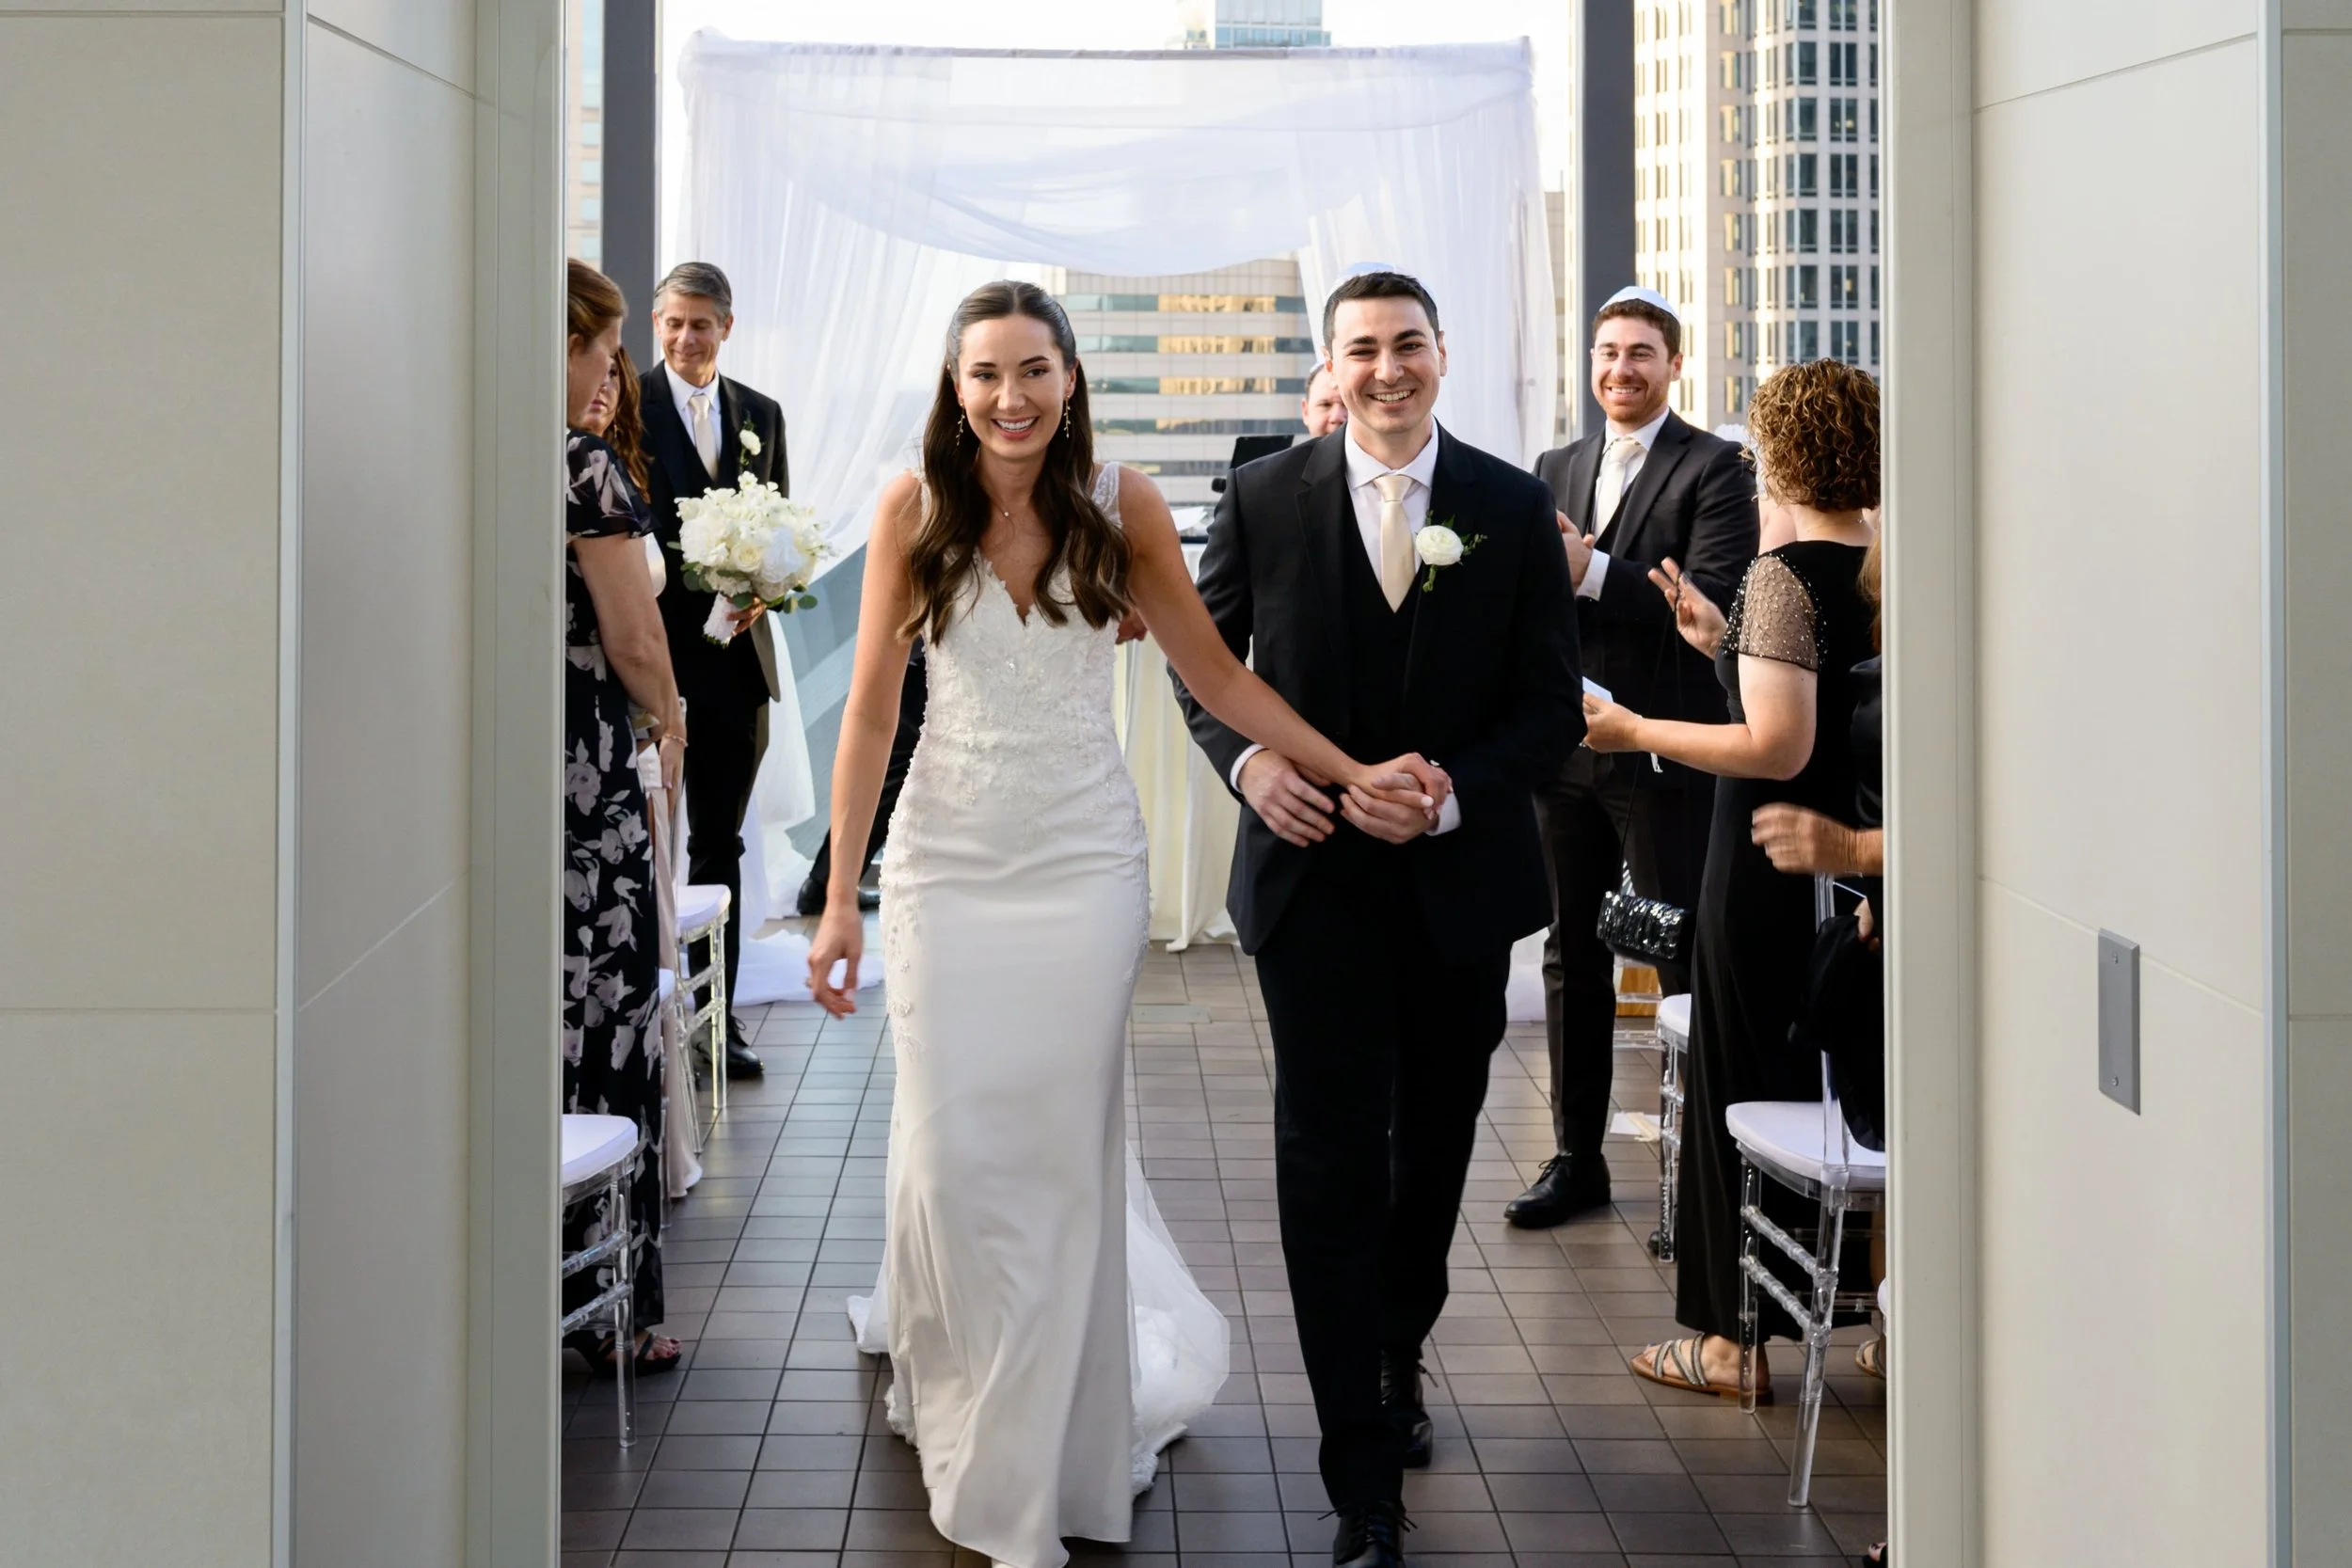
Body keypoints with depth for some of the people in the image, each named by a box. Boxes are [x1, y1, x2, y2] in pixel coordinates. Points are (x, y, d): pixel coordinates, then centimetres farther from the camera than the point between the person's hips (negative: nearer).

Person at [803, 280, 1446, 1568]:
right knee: (947, 1154, -2)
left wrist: (1354, 773, -4)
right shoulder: (915, 507, -3)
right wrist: (840, 900, -3)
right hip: (947, 861, 0)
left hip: (1083, 861, 0)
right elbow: (872, 704, -1)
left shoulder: (1119, 504, -2)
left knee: (1061, 1157, 1)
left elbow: (1214, 670, 4)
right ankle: (951, 1382, 27)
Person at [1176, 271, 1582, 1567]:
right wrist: (1243, 758, -11)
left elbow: (1552, 705, -1)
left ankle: (1397, 1357, 43)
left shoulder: (1515, 508, 0)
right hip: (1315, 878, -1)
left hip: (1460, 880, 2)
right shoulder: (1264, 498, -1)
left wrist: (1451, 793, -16)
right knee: (1330, 1162, -6)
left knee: (1435, 1147, 17)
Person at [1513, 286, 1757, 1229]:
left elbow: (1714, 603, -17)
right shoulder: (1555, 470, 14)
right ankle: (1577, 1158, 22)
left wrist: (1592, 573, -24)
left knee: (1684, 965, 0)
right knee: (1572, 961, 12)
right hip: (1566, 748, 6)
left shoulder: (1713, 469, -5)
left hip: (1665, 753, -6)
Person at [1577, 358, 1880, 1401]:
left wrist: (1638, 733, -16)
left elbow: (1778, 748, -25)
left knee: (1742, 1079, 4)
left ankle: (1739, 1337, 11)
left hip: (1773, 862, -8)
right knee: (1839, 1077, 19)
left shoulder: (1784, 575, -19)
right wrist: (1727, 645, 18)